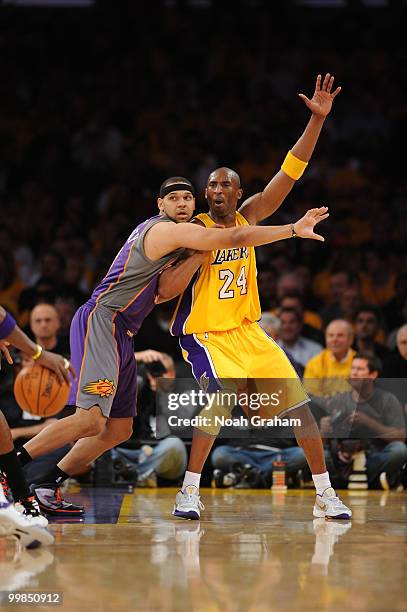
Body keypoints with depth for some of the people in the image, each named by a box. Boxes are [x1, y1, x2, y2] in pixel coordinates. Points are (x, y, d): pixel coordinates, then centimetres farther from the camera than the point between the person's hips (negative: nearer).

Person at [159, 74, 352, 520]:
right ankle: (189, 491, -22)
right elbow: (167, 288, -20)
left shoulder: (247, 219, 4)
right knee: (220, 398, -31)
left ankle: (324, 495, 12)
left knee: (300, 404, 2)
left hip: (248, 331, 6)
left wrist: (317, 119, -11)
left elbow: (288, 174, -4)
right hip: (205, 333, -6)